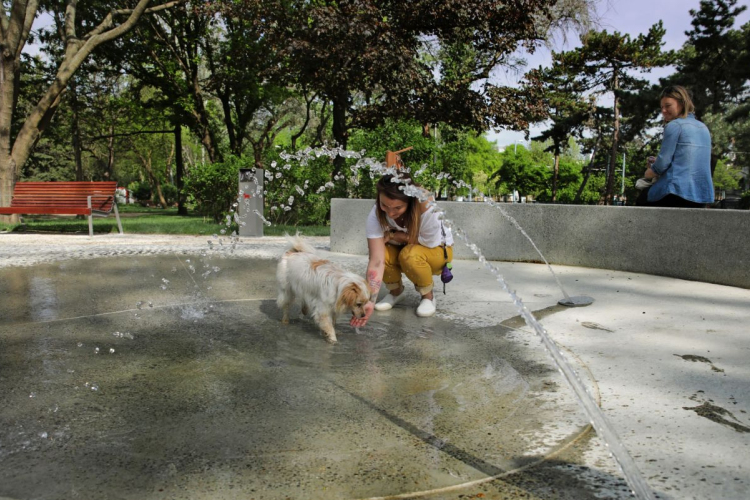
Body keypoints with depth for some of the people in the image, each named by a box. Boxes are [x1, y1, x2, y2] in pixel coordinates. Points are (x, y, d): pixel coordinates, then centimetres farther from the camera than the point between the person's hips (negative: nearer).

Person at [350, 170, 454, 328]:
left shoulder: (426, 205, -37)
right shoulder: (376, 216, -29)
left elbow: (429, 242, -24)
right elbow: (376, 261, -34)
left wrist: (394, 235, -24)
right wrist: (370, 301, -42)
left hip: (437, 249, -3)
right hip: (404, 248, 3)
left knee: (410, 255, -34)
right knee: (382, 253, -29)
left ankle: (428, 296, -5)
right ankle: (396, 291, 3)